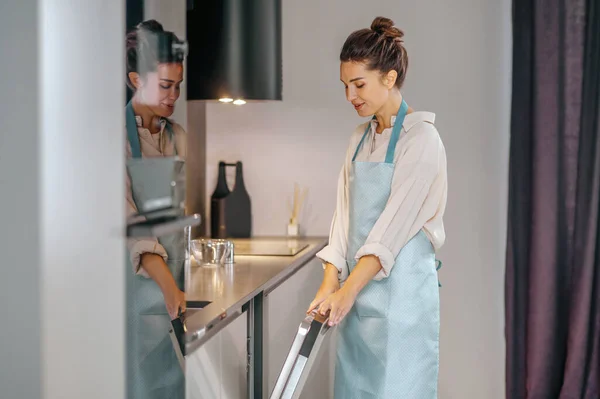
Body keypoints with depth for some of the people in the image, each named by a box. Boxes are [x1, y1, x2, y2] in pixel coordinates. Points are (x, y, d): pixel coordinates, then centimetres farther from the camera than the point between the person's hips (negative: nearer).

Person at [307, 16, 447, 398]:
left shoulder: (420, 137, -10)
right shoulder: (361, 138, 13)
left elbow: (395, 223, -17)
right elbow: (345, 216, 9)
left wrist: (348, 290, -20)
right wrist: (330, 283, -2)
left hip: (401, 290, -7)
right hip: (359, 289, 7)